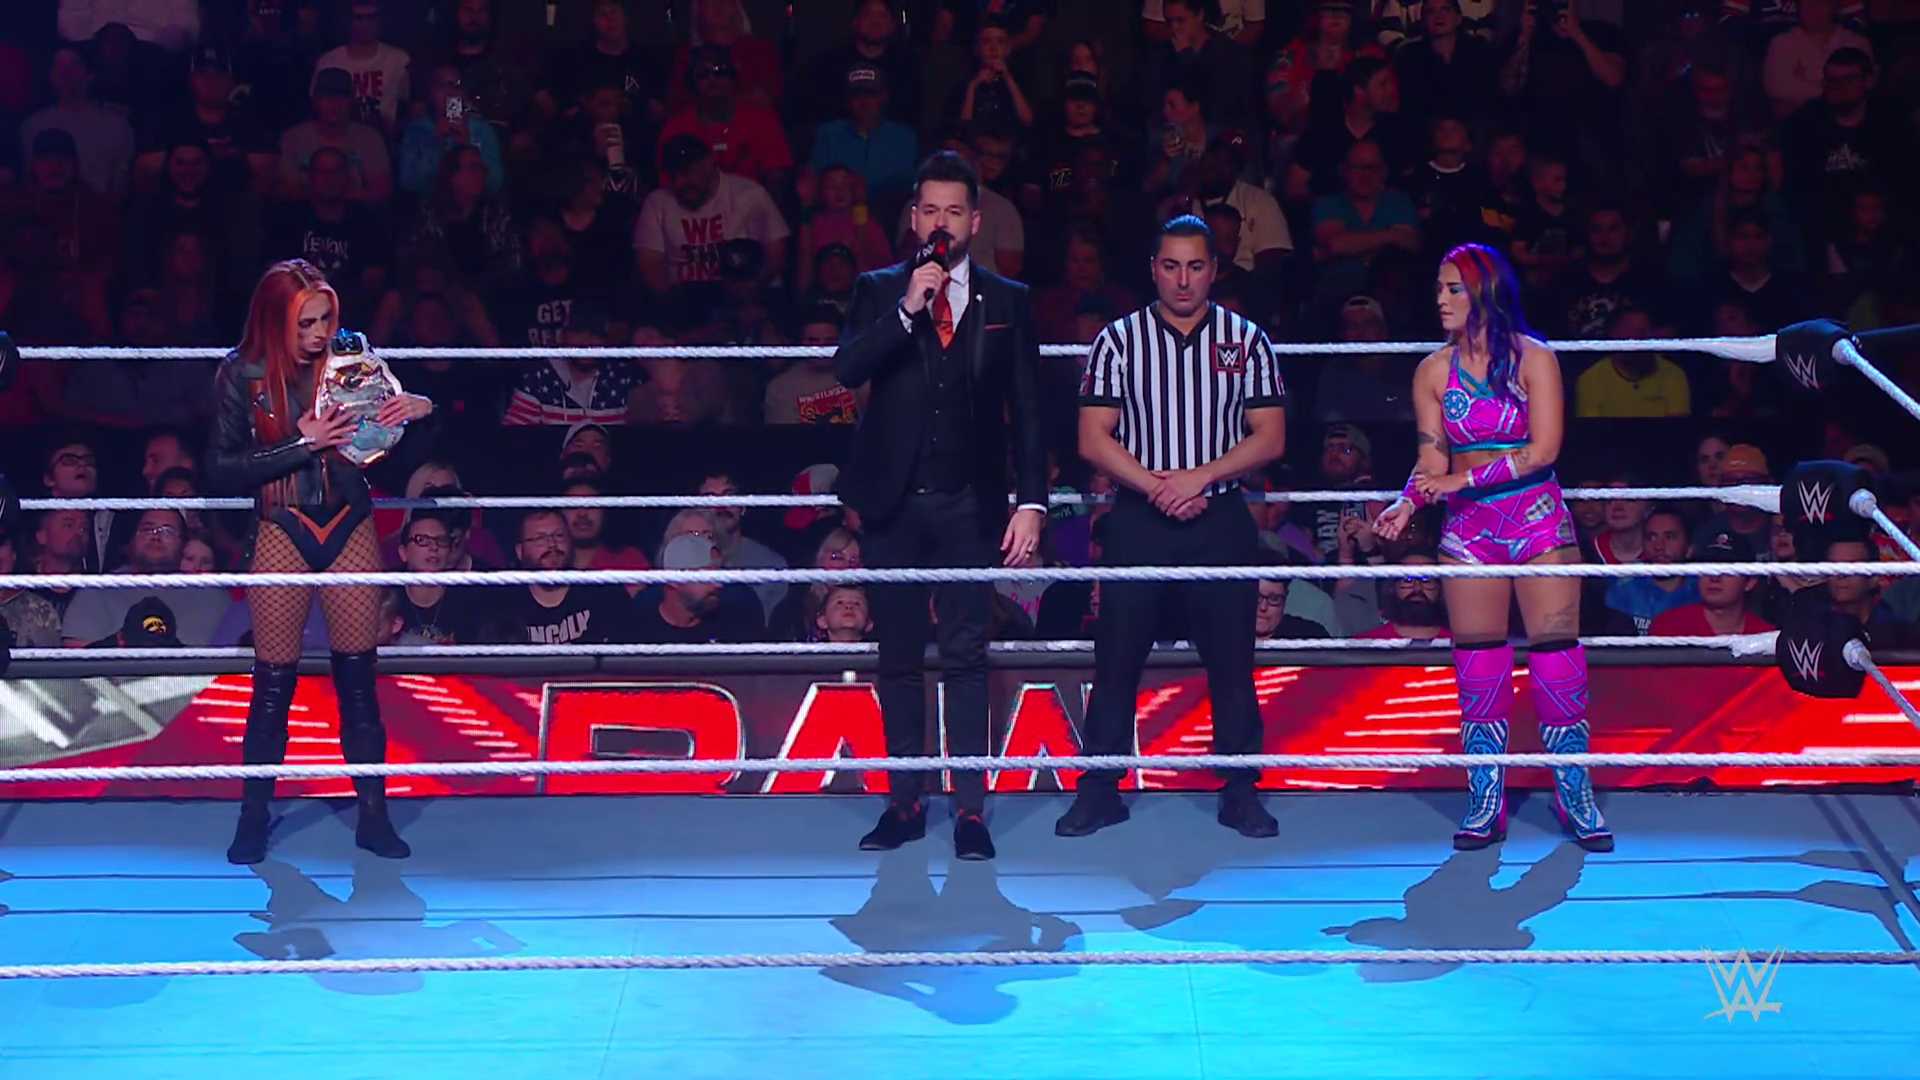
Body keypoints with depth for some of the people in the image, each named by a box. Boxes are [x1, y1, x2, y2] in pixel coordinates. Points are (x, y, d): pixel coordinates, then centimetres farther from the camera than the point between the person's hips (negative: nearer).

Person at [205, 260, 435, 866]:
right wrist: (301, 444, -19)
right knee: (273, 683, 3)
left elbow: (407, 446, 5)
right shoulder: (242, 376, -7)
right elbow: (221, 468, -9)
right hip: (282, 535, -1)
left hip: (350, 531, 1)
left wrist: (420, 408, -18)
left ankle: (373, 816, 13)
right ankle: (253, 820, 15)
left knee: (358, 679, 5)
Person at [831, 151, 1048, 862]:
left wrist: (1031, 502, -3)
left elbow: (1027, 411, 5)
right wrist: (906, 312, -20)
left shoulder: (1008, 302, 6)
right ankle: (905, 803, 12)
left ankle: (970, 809, -1)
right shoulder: (878, 292, 7)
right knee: (899, 656, 5)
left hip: (970, 505, -1)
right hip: (893, 503, 1)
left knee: (966, 657, -3)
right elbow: (847, 369, -10)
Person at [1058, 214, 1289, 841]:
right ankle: (1100, 790, 8)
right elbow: (1093, 440, 0)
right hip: (1138, 519, 0)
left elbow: (1270, 437, 0)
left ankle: (1240, 791, 9)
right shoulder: (1118, 340, 4)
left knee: (1231, 659, 2)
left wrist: (1201, 477, -13)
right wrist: (1155, 485, -13)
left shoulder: (1247, 341, 6)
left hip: (1221, 519, 0)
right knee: (1117, 655, 0)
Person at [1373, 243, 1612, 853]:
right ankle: (1486, 804, 8)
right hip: (1468, 528, 3)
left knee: (1556, 655, -5)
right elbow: (1433, 459, 4)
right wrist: (1408, 502, -16)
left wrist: (1464, 479, -17)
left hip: (1538, 519, -3)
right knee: (1477, 666, 2)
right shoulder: (1434, 372, 5)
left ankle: (1575, 798, 3)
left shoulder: (1533, 358, -5)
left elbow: (1543, 449, -12)